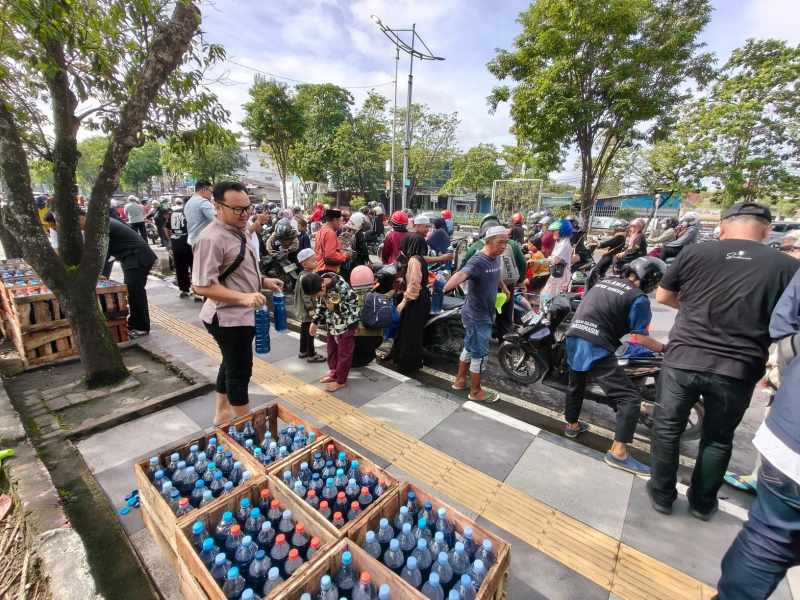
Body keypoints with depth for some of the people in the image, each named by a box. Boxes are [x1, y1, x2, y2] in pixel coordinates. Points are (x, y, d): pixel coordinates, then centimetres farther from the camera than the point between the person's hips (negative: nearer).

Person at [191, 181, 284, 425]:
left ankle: (222, 413, 44)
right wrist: (243, 298, -35)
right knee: (240, 371, 5)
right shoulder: (211, 239, -23)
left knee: (231, 365, 23)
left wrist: (264, 281, 10)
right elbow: (202, 286, -26)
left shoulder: (236, 231, 8)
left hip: (241, 314, 10)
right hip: (229, 318, -10)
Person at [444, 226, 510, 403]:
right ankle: (476, 391, 19)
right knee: (480, 354, 2)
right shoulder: (478, 261, -24)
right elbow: (461, 274, -44)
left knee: (470, 348, 20)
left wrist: (504, 289, 45)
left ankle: (460, 380, 37)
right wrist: (445, 288, -64)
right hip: (477, 316, -9)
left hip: (485, 313, 9)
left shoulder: (497, 258, 5)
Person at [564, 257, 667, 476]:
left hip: (573, 339, 8)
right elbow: (639, 338, -5)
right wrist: (663, 348, 11)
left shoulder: (605, 281, 17)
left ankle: (572, 425, 43)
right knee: (630, 397, 0)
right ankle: (618, 452, -1)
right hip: (596, 349, -8)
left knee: (576, 385, 26)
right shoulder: (638, 298, -4)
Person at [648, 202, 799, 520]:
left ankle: (662, 495, 30)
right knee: (718, 439, 21)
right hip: (739, 370, 2)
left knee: (667, 428, 16)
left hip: (683, 360, -1)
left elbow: (663, 297, 8)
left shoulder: (694, 252, -2)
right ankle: (702, 503, 38)